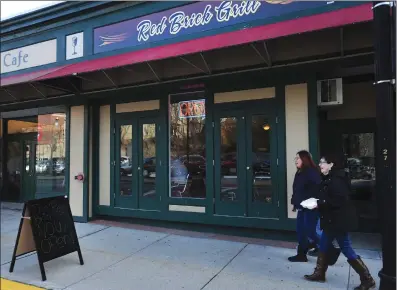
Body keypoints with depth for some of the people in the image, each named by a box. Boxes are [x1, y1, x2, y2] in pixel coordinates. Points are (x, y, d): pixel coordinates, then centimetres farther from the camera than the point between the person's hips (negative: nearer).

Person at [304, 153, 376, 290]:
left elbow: (339, 200, -29)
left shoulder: (336, 180, -21)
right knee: (324, 246, 16)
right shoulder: (329, 179, 11)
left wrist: (319, 204, -24)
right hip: (332, 220, 10)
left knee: (347, 250, 1)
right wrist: (317, 202, 3)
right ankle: (319, 273, 28)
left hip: (339, 221, -10)